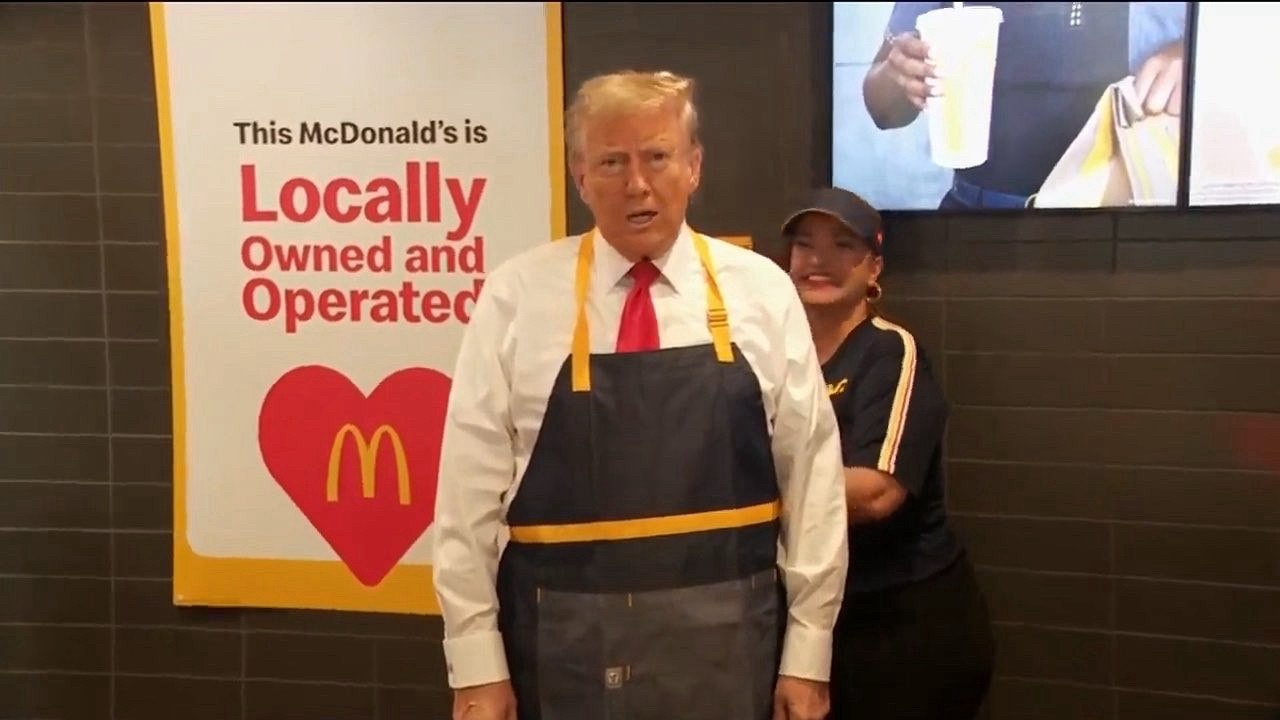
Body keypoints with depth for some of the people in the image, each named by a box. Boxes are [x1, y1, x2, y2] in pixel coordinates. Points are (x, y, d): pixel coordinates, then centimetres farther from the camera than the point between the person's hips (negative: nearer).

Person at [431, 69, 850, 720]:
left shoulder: (762, 293, 0)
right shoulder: (516, 297, -3)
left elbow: (812, 473, 2)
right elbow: (472, 486, -3)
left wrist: (808, 649, 1)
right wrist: (477, 665, -4)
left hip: (724, 644, 1)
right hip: (565, 646, 0)